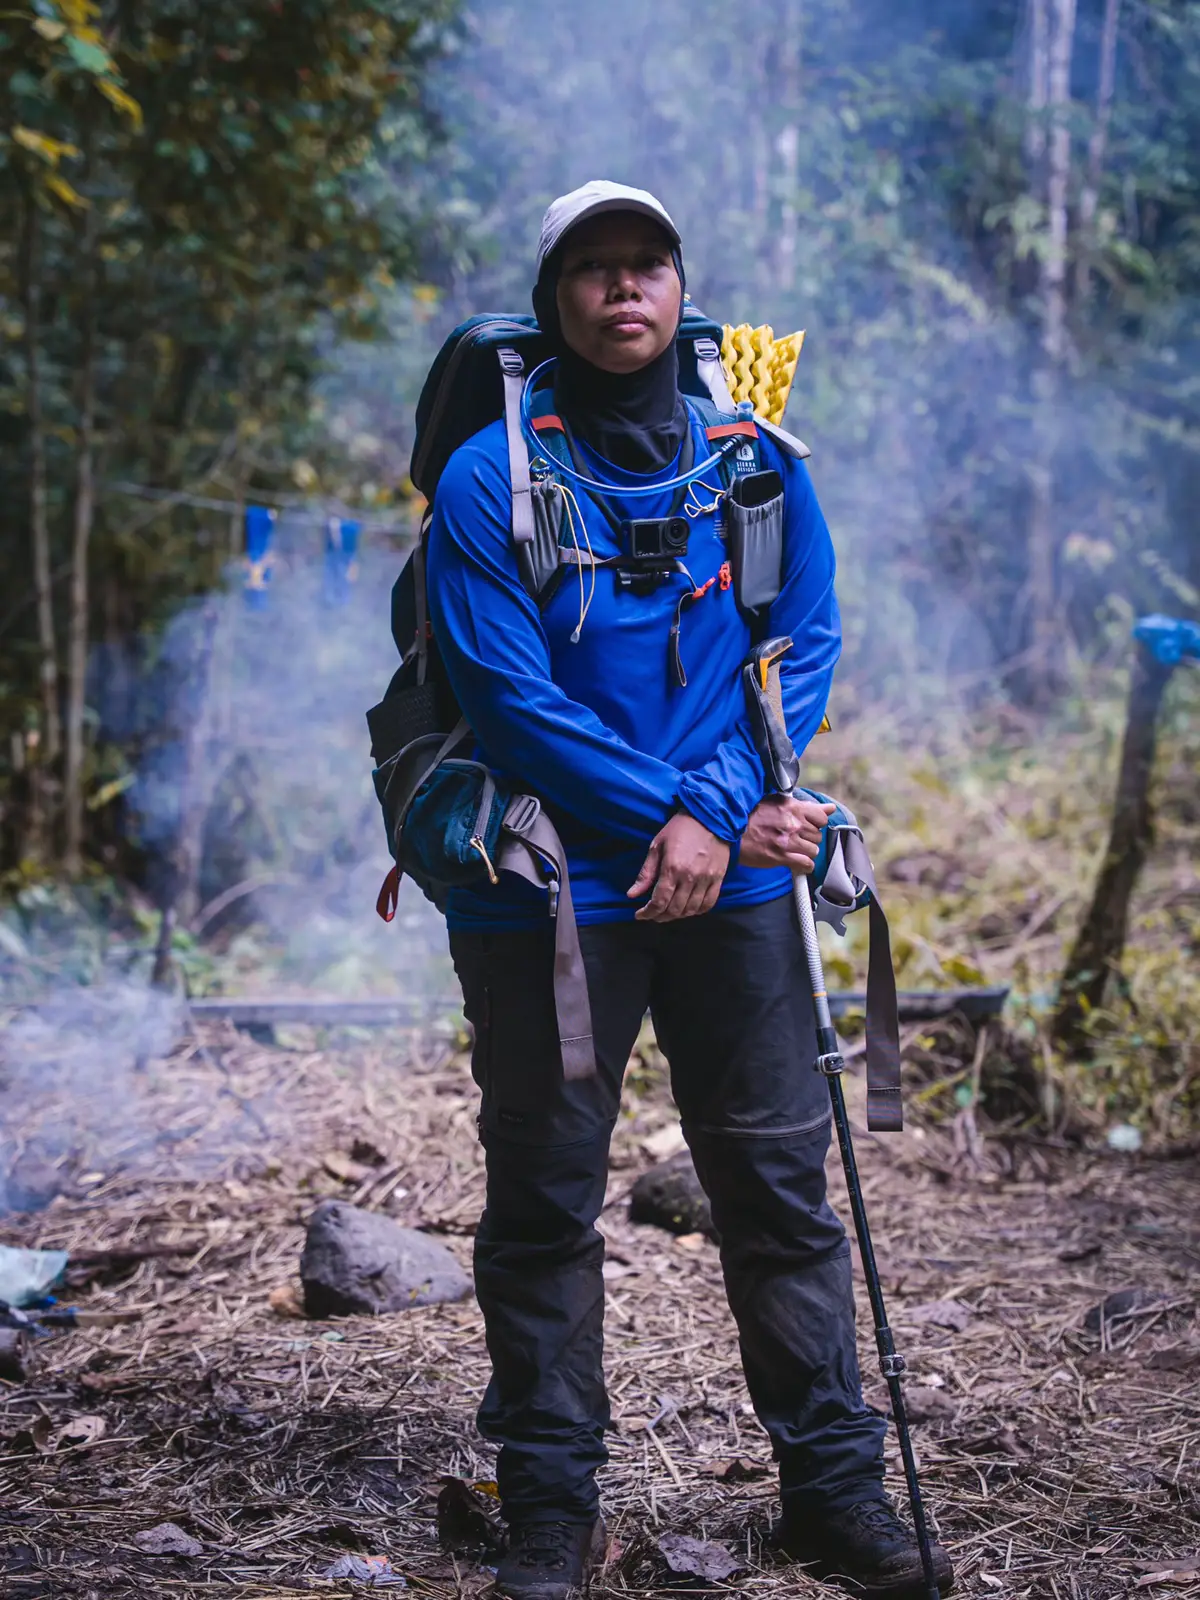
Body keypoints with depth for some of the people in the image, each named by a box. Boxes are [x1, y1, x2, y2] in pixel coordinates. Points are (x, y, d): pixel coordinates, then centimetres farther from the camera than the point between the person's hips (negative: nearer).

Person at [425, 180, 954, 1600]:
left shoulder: (757, 464, 6)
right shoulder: (487, 482, -5)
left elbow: (805, 651, 2)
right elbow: (510, 698, -10)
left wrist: (712, 815, -12)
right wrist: (674, 814, -13)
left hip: (738, 884, 3)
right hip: (547, 890, -2)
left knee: (780, 1179, 7)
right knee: (543, 1199, 5)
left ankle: (833, 1481, 19)